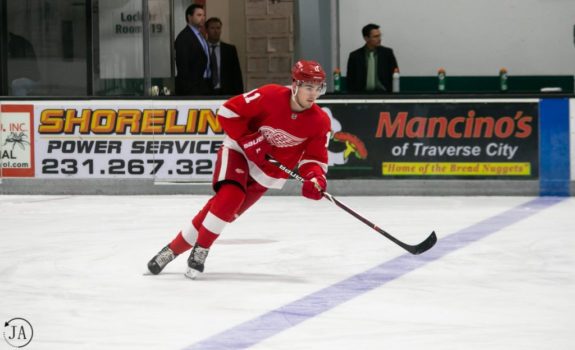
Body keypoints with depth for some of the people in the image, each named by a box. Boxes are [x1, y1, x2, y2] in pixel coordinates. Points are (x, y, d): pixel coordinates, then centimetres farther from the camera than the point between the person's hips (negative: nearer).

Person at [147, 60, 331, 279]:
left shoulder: (320, 122, -14)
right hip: (239, 151, -3)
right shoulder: (271, 96, -24)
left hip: (268, 172, 3)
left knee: (226, 210, -4)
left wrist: (315, 179, -31)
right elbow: (228, 112, -18)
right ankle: (200, 249, -13)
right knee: (229, 196, -28)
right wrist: (248, 140, -24)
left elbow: (315, 158, -10)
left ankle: (175, 249, 6)